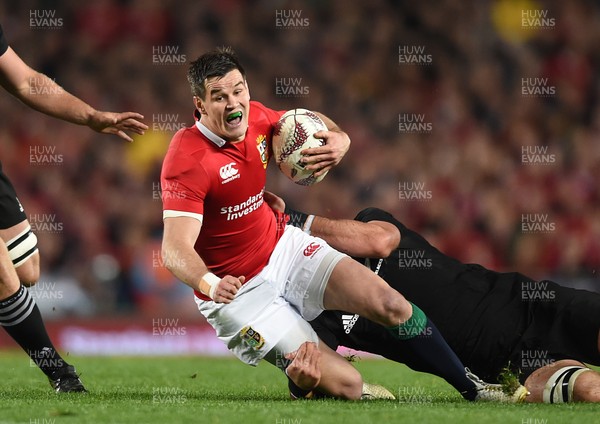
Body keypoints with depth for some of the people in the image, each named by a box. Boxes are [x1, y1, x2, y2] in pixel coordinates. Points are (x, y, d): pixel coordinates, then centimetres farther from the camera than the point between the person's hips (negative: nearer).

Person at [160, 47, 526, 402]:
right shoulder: (187, 160, -24)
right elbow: (175, 248, -32)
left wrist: (340, 138, -7)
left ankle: (475, 391, 8)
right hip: (237, 292, -6)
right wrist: (209, 284, -53)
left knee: (389, 304, -10)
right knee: (345, 385, -17)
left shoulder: (255, 117, -4)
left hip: (284, 246, 6)